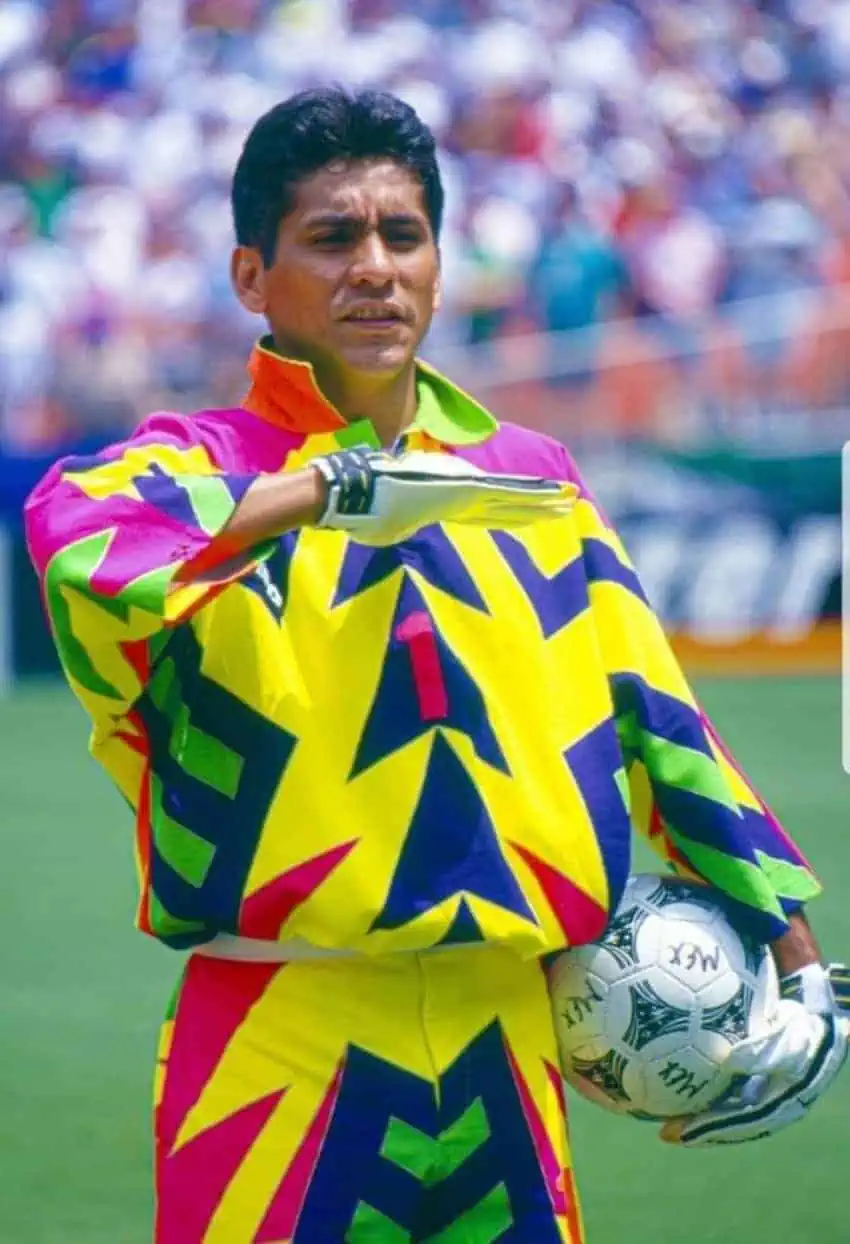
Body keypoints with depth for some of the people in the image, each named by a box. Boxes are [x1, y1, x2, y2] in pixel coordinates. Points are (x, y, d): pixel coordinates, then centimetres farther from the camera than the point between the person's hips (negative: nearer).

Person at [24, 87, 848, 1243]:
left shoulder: (532, 482, 14)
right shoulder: (194, 471, 0)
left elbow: (657, 726, 16)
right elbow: (80, 541, -23)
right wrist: (329, 490, -29)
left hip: (505, 1049, 4)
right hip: (282, 1058, -4)